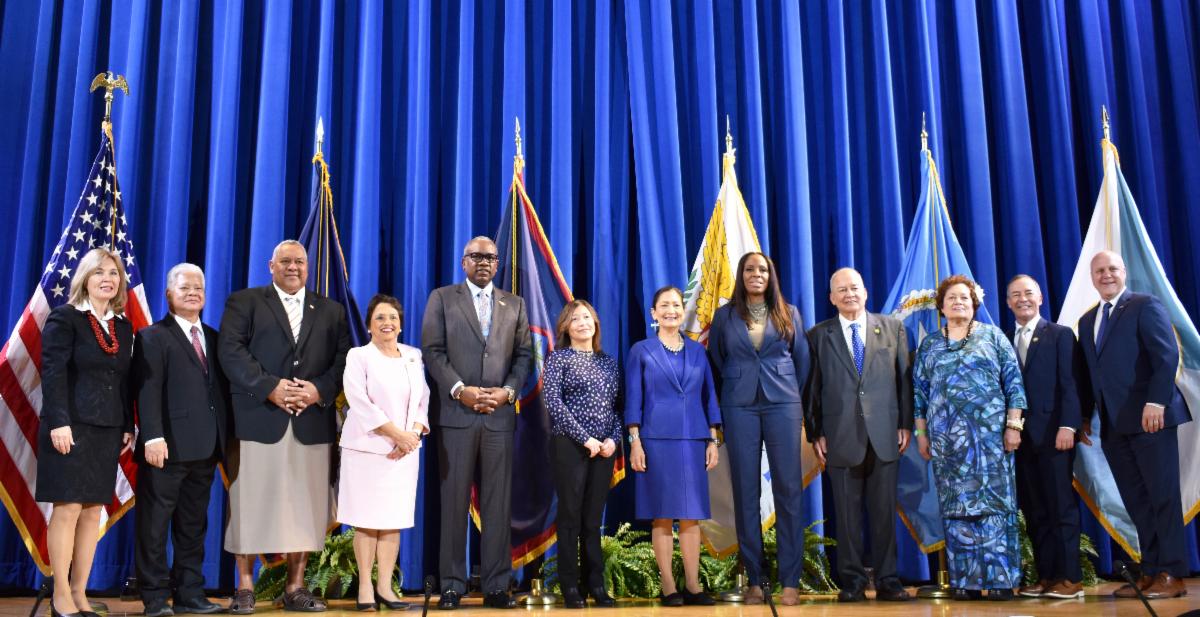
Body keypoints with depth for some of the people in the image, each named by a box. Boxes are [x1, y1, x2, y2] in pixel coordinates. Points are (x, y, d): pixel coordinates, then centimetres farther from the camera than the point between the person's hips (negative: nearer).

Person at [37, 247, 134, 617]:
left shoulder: (123, 327, 14)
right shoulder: (64, 318, -2)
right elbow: (53, 373, -10)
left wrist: (128, 427, 8)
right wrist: (59, 422, -18)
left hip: (108, 429, 6)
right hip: (72, 426, -6)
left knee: (94, 511, 6)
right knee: (68, 508, -4)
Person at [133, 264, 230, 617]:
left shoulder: (214, 338, 17)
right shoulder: (154, 337, 0)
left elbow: (221, 388, 15)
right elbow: (148, 391, -10)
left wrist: (225, 436, 6)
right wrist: (153, 436, -20)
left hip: (206, 449, 6)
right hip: (168, 447, -6)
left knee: (193, 525, 11)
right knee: (155, 525, 2)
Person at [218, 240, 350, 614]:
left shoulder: (331, 311, 18)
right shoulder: (244, 302, 10)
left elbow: (343, 359, 8)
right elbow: (231, 351, -4)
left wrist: (319, 389, -10)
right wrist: (270, 387, -14)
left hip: (312, 423, 3)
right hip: (257, 421, -2)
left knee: (305, 505, 4)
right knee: (250, 505, 1)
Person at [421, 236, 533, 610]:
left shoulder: (514, 304, 16)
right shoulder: (442, 298, 9)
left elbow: (524, 355, 10)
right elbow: (432, 350, 0)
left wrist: (508, 391, -6)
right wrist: (459, 389, -11)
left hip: (500, 414, 2)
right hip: (456, 413, -2)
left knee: (498, 502, 2)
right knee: (454, 500, 0)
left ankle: (496, 586, 7)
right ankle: (452, 585, 7)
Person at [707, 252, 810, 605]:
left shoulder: (788, 313, 8)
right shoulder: (725, 315, 7)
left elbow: (802, 359, 11)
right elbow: (715, 361, 12)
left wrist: (796, 397, 10)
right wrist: (732, 391, 9)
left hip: (783, 404, 0)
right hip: (739, 407, 0)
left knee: (788, 489, -3)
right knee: (746, 491, 1)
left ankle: (790, 581, 2)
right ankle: (754, 581, 7)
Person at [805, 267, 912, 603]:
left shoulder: (892, 327, 10)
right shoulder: (819, 335, 7)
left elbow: (904, 377, 8)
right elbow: (813, 387, 5)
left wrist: (906, 424, 2)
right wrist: (815, 433, 0)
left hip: (884, 434, 1)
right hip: (841, 435, 0)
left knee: (884, 510, 4)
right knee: (847, 512, 4)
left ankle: (887, 581, 13)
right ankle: (852, 581, 12)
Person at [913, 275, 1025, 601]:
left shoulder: (993, 336, 6)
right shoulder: (929, 344, 11)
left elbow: (1013, 382, 2)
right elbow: (919, 392, 11)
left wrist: (1013, 425, -6)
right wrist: (921, 434, 6)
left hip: (990, 433, -2)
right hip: (947, 437, 2)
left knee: (994, 501, -3)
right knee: (956, 506, 3)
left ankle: (1000, 578, 3)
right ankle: (965, 581, 8)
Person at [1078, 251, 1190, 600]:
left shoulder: (1146, 306, -1)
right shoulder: (1087, 321, 19)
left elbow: (1167, 355, -11)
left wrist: (1156, 402, -20)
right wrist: (1085, 414, 10)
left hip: (1149, 417, -6)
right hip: (1113, 424, 7)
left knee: (1163, 496, -2)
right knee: (1136, 503, 7)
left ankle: (1172, 574, 3)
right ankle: (1151, 572, 12)